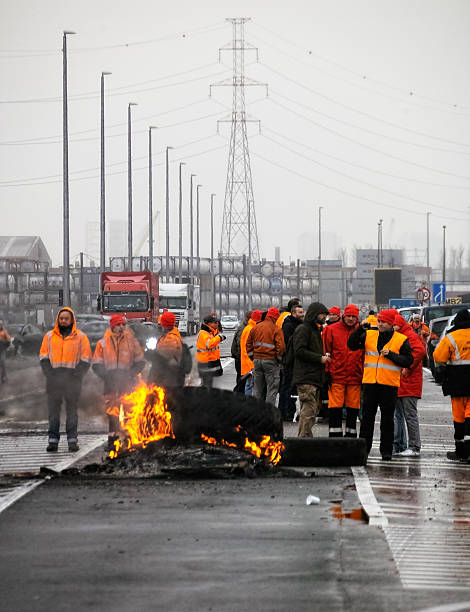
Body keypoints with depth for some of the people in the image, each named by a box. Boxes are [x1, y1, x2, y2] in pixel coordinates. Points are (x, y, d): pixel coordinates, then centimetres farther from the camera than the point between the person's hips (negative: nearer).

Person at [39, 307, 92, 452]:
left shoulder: (80, 337, 8)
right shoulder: (49, 336, 13)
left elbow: (85, 359, 5)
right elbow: (43, 356, 11)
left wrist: (77, 375, -8)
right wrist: (49, 373, -4)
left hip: (72, 377, -2)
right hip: (54, 378, 2)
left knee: (72, 410, -1)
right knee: (53, 410, -1)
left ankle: (73, 440, 1)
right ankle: (53, 440, 0)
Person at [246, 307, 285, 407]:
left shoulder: (256, 327, 9)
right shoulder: (276, 329, -10)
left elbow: (248, 344, 14)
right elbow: (280, 346, -15)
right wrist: (279, 358, 1)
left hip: (257, 360, 5)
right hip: (270, 361, -5)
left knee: (258, 389, 15)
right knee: (272, 388, 0)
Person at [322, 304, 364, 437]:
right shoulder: (331, 330, 2)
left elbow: (364, 355, 13)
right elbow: (325, 351, 2)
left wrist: (364, 374, 9)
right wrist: (326, 372, -3)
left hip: (355, 377, 2)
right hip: (336, 376, -2)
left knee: (353, 409, 7)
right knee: (335, 408, -4)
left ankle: (351, 435, 16)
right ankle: (335, 436, 3)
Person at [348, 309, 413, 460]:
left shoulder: (401, 340, 2)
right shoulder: (369, 335, 9)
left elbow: (408, 360, -2)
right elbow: (352, 345, 6)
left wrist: (390, 355, -13)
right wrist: (360, 329, -6)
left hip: (389, 385, -2)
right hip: (370, 382, 2)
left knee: (387, 418, 4)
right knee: (367, 416, 5)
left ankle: (386, 450, 11)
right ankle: (363, 448, 11)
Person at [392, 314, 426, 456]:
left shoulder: (410, 336, -9)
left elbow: (420, 351, -25)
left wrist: (408, 368, -20)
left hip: (409, 384, -10)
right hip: (397, 385, 10)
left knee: (410, 415, -7)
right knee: (398, 415, 11)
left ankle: (414, 448, -4)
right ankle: (399, 447, 16)